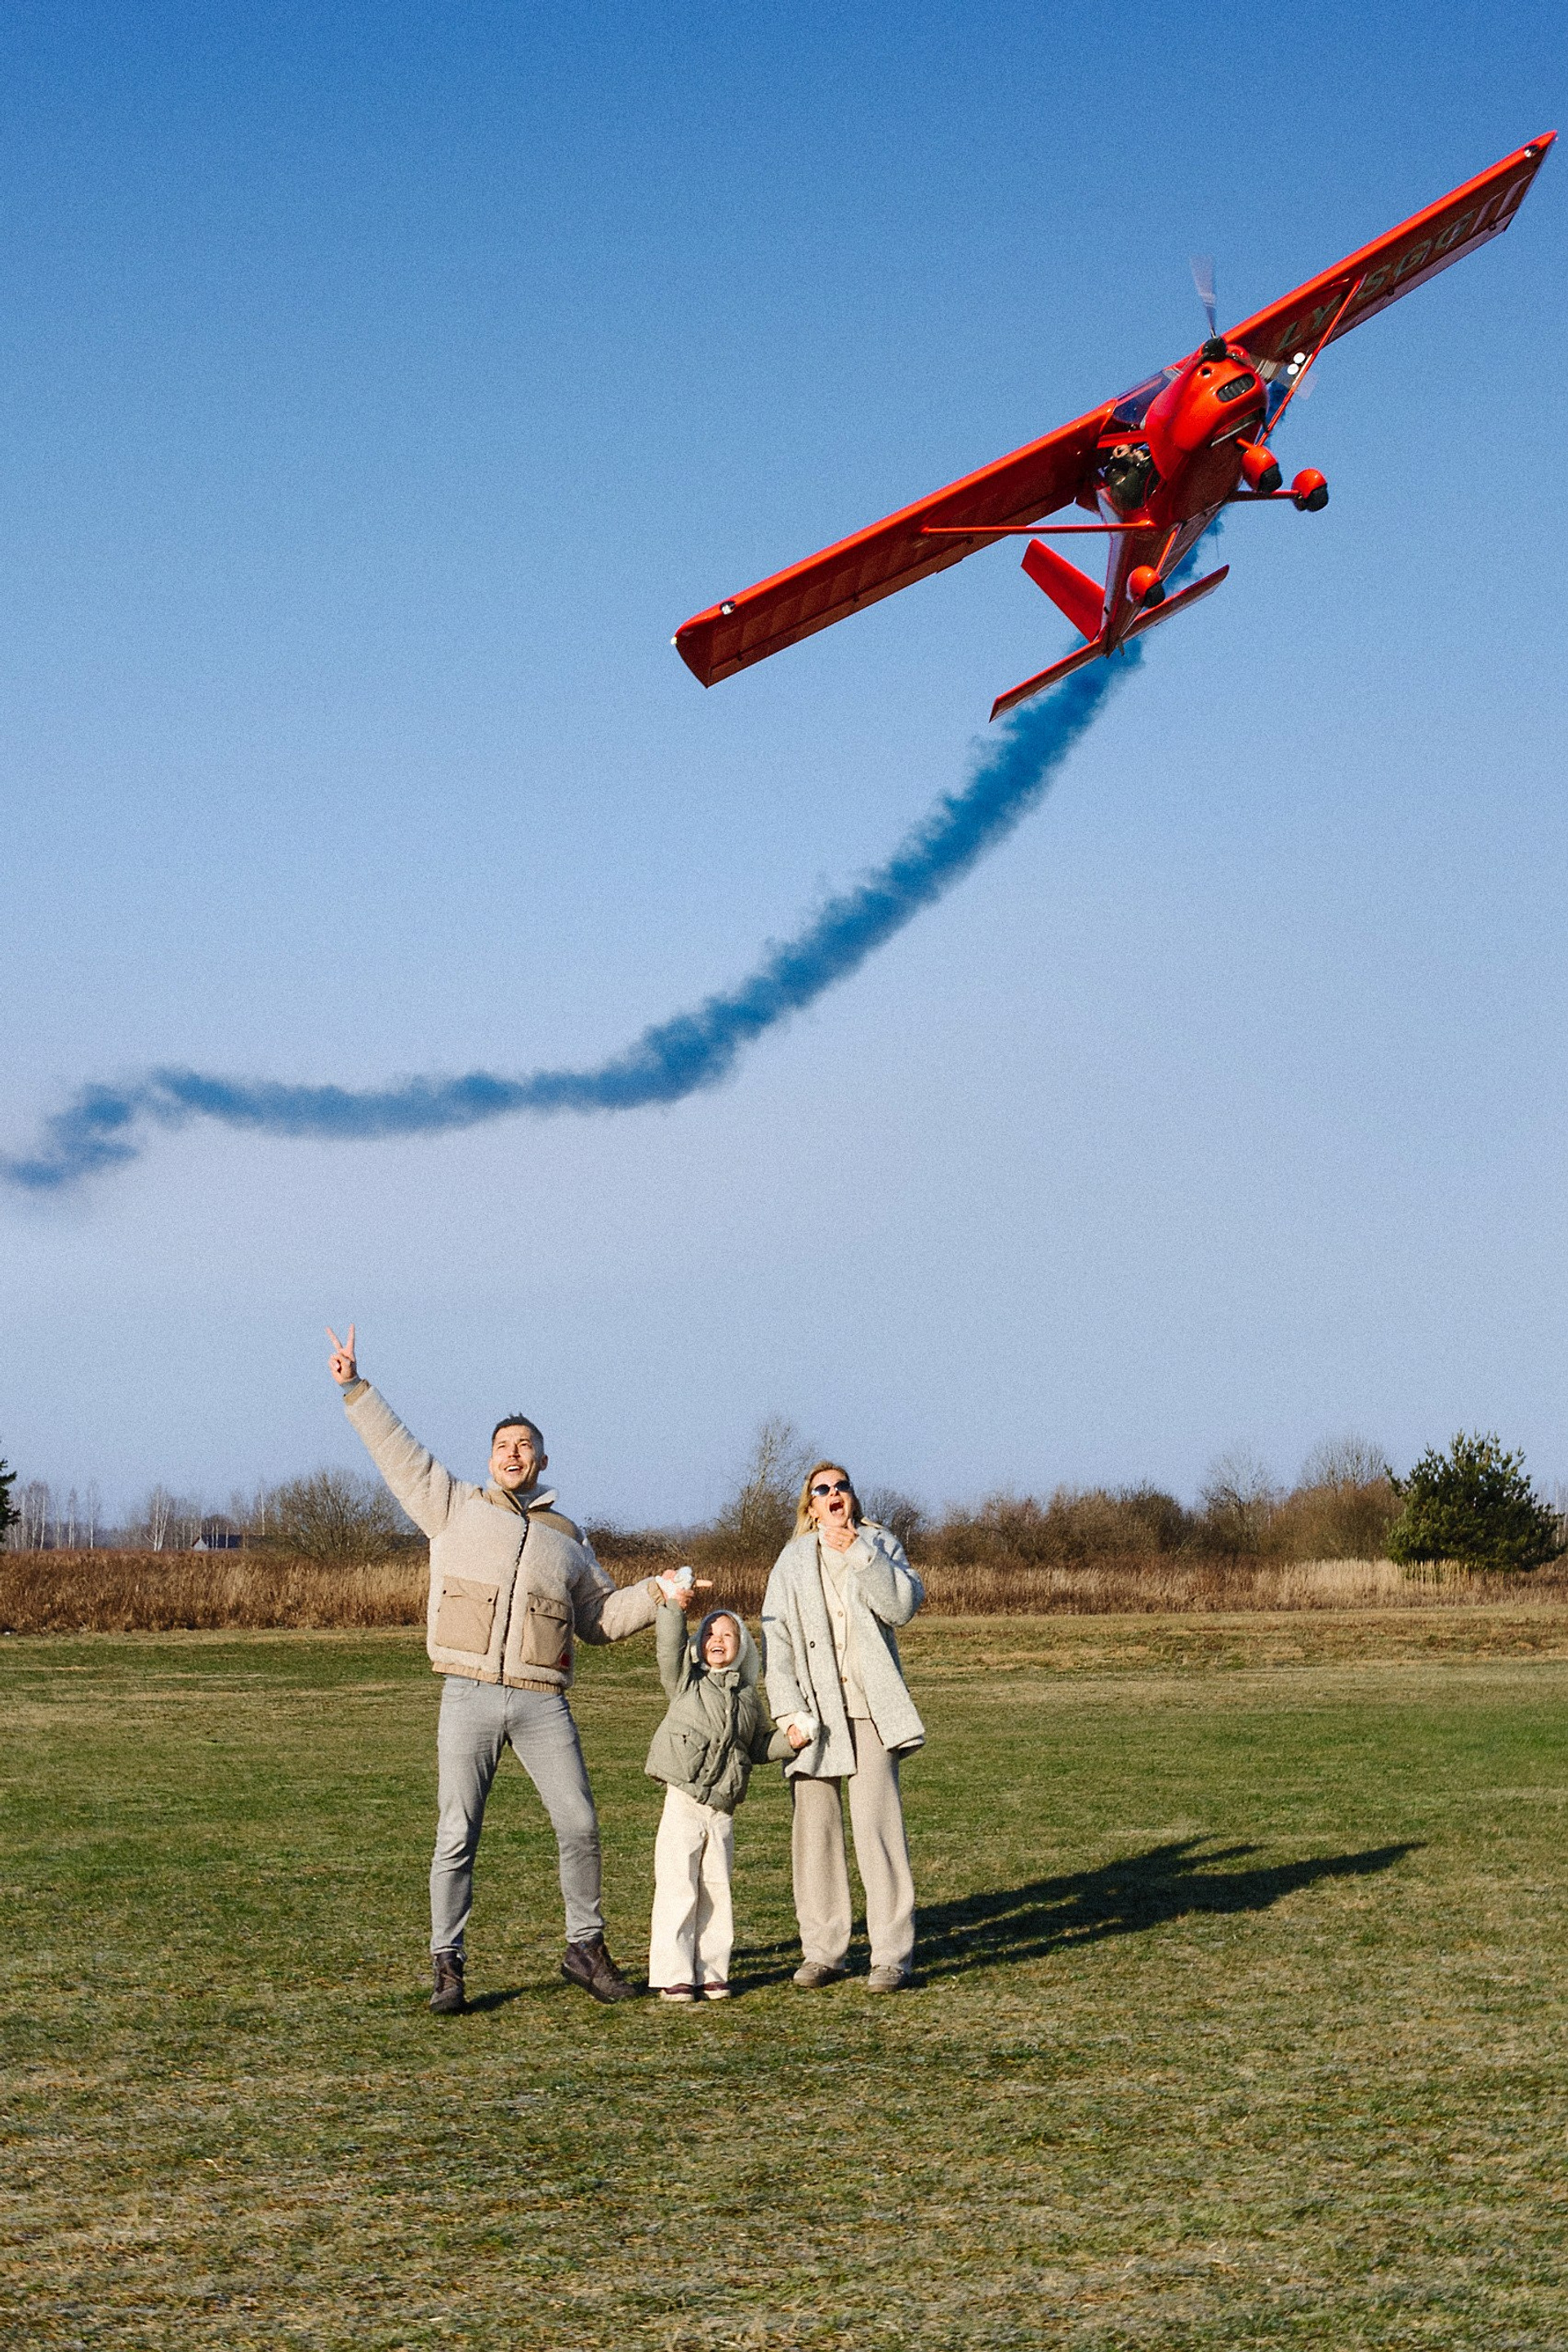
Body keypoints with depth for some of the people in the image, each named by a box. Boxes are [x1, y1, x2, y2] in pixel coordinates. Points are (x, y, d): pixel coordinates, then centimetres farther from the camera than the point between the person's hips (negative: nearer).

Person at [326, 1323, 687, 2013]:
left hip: (542, 1702, 2)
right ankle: (446, 1967, 6)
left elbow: (601, 1616, 24)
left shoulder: (567, 1537, 20)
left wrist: (655, 1593, 10)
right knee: (457, 1834, -3)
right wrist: (355, 1387, 11)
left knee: (579, 1823, 0)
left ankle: (586, 1949, 16)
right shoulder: (455, 1507, 13)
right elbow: (398, 1453, 13)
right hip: (470, 1697, -2)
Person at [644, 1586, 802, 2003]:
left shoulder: (747, 1696, 14)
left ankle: (710, 1972, 17)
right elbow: (669, 1646, -13)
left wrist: (788, 1741, 6)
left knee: (717, 1892, 8)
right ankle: (673, 1975, 1)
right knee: (678, 1891, -5)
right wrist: (675, 1607, -26)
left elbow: (759, 1745, 24)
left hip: (722, 1811, 4)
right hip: (683, 1804, -4)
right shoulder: (687, 1681, 3)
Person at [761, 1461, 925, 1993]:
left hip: (871, 1709, -2)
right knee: (815, 1828, 1)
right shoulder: (792, 1564, 13)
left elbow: (903, 1605, -7)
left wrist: (859, 1553, -14)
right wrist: (788, 1710, -7)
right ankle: (821, 1951, 8)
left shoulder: (880, 1546, 11)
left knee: (877, 1825, -11)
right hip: (813, 1711, 2)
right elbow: (776, 1641, 5)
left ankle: (891, 1955, -9)